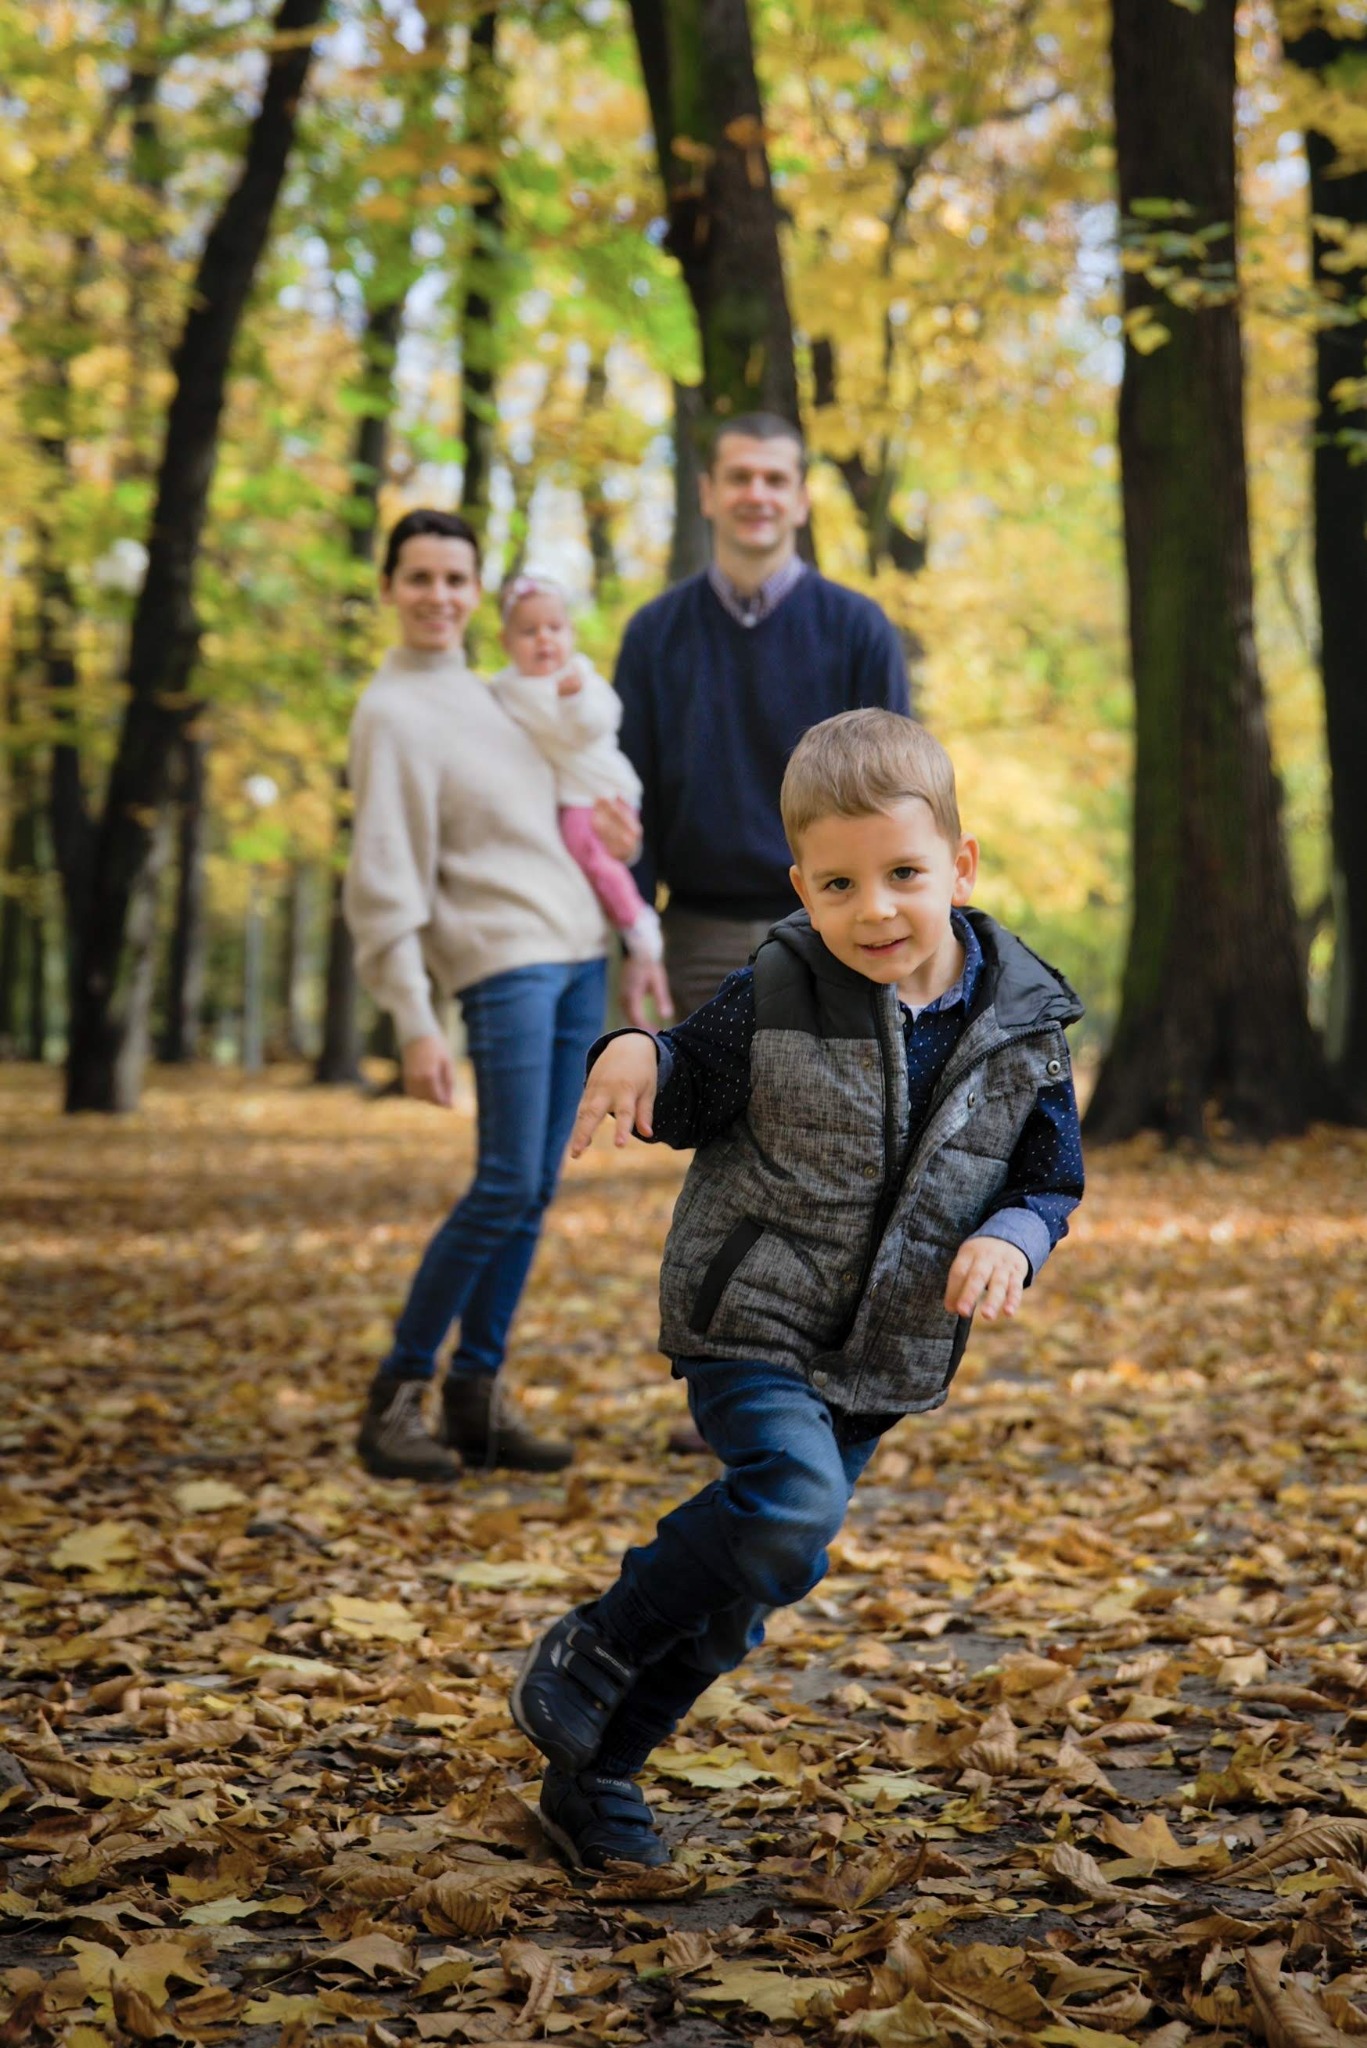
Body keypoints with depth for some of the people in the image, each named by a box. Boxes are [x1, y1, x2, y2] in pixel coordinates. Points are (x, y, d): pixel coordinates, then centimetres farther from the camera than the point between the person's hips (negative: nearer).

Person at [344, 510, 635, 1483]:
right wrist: (415, 1025, -18)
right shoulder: (392, 714, -6)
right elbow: (386, 885, -12)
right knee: (507, 1187, -13)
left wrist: (588, 812, 10)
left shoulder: (484, 690, 17)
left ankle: (477, 1393, 10)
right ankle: (397, 1395, -3)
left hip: (581, 952, 8)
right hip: (505, 962, -8)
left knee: (534, 1192, 5)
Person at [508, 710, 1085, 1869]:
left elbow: (1052, 1178, 3)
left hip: (886, 1355, 4)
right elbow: (690, 1099, 1)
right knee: (792, 1504, -26)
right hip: (751, 1318, -3)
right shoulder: (776, 996, -12)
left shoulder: (1021, 1024, -6)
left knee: (746, 1584, 10)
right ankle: (588, 1653, -4)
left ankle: (598, 1772, 27)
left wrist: (1012, 1238, -18)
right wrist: (636, 1056, -21)